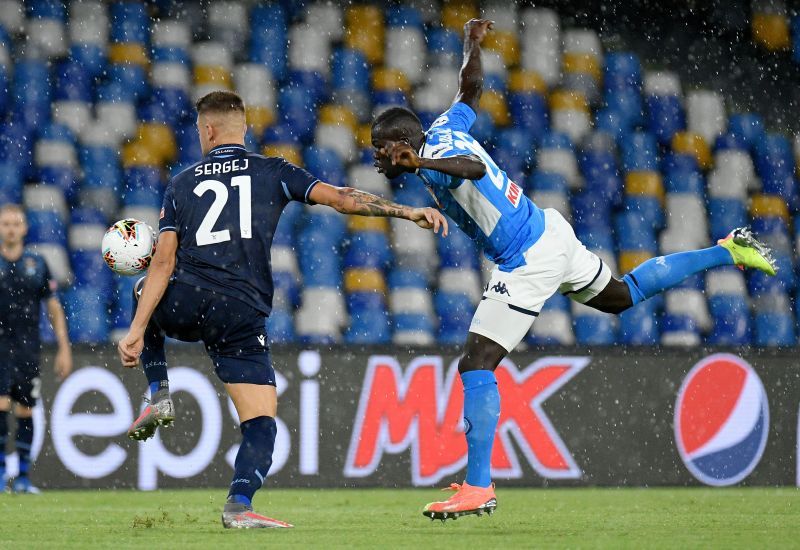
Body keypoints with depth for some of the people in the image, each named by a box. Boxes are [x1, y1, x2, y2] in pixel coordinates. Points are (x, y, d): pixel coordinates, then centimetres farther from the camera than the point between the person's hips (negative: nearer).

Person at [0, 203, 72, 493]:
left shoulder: (37, 265, 7)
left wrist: (64, 349, 6)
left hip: (28, 349, 2)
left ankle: (23, 477, 8)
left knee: (26, 411, 3)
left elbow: (54, 309, 11)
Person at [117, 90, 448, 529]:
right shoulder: (272, 173, 10)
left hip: (184, 303, 2)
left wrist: (136, 331, 1)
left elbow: (163, 263, 4)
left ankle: (159, 396, 24)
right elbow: (339, 198, 0)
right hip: (241, 314, -2)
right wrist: (407, 212, 5)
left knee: (146, 293, 38)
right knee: (261, 422, 2)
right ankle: (239, 507, -23)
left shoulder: (181, 184, 12)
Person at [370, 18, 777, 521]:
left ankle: (478, 489, -14)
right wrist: (472, 43, 44)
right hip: (551, 231, 10)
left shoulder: (436, 159, -19)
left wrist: (423, 164, -59)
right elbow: (471, 89, 26)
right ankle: (727, 252, 37)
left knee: (476, 366, -11)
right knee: (623, 295, 34)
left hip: (528, 264, -10)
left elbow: (474, 167, -42)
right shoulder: (443, 130, 6)